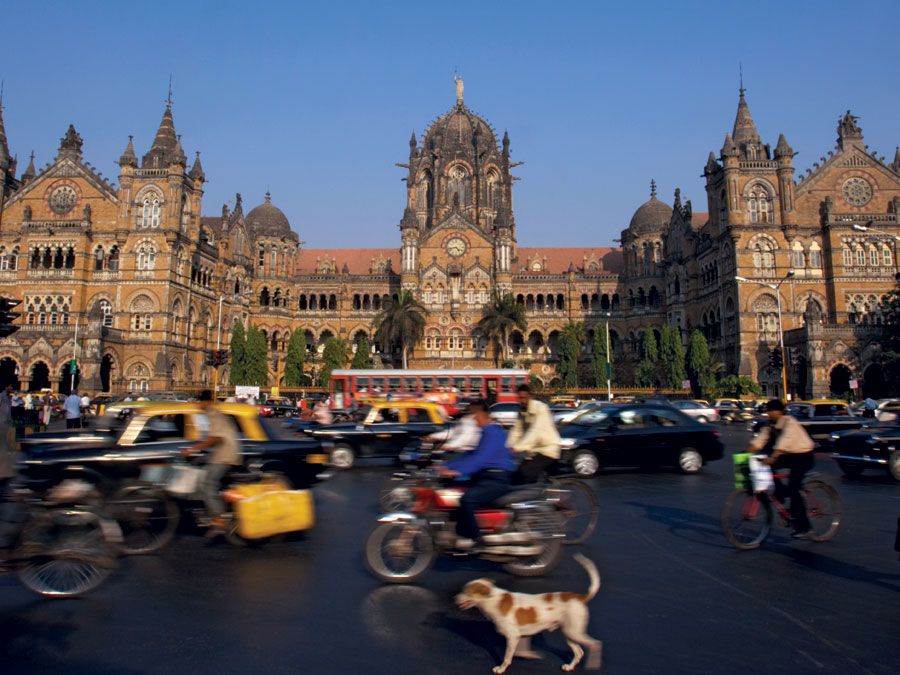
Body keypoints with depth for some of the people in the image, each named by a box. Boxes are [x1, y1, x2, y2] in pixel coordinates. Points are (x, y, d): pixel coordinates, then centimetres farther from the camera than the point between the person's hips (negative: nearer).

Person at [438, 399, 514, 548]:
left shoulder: (493, 432, -14)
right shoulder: (485, 432, 17)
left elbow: (481, 458, -27)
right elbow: (471, 456, 16)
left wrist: (459, 471, -36)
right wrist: (447, 467, 7)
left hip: (496, 479, -11)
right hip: (484, 476, 11)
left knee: (467, 499, -29)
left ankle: (472, 537, -9)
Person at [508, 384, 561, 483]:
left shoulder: (541, 408, -17)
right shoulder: (522, 412, 8)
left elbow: (536, 431, -29)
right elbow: (516, 431, 1)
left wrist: (518, 447, -37)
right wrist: (510, 447, -16)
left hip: (548, 450, -8)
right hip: (533, 451, 8)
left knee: (525, 471, -24)